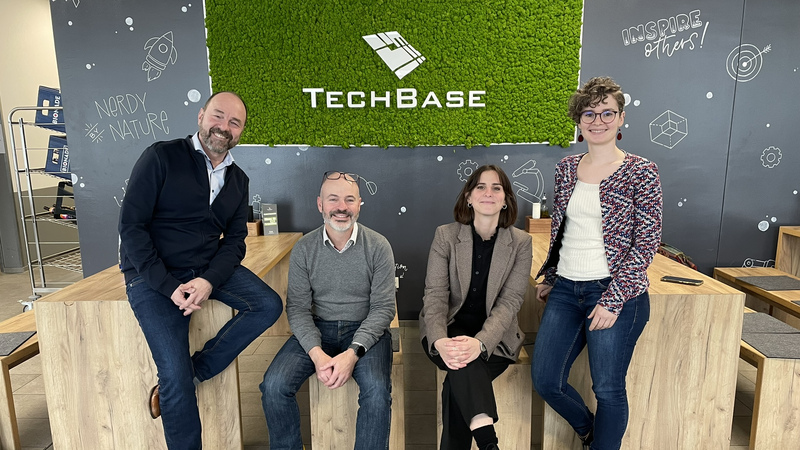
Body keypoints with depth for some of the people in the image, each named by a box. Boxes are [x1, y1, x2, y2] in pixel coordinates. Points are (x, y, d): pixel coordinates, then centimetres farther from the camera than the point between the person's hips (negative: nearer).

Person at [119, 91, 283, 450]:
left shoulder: (238, 179, 8)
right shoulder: (162, 157, -8)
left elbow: (234, 241, 3)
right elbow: (131, 226, -12)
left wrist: (209, 280, -17)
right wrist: (170, 286, -19)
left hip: (209, 268, 5)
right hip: (153, 275, -5)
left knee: (269, 306, -16)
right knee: (175, 374, -14)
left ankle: (192, 372, -4)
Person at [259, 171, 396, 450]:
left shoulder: (378, 247, -7)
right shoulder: (303, 249, -1)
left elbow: (383, 307, -8)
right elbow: (298, 308, -3)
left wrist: (353, 353, -21)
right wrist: (316, 353, -20)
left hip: (365, 331, -2)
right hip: (317, 329, 2)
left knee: (377, 390, -29)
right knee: (274, 385, -19)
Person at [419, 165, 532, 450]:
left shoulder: (521, 242, -3)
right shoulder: (445, 235, -3)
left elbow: (510, 301, -12)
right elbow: (435, 294, -10)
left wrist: (480, 342, -32)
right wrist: (439, 341, -31)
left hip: (494, 337, 0)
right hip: (450, 329, 0)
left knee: (457, 382, -29)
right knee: (459, 359, -34)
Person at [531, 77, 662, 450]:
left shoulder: (640, 172, -6)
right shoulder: (566, 168, 8)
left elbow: (647, 241, -10)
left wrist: (613, 299, -15)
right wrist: (548, 278, 16)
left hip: (615, 293, -5)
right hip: (566, 290, 5)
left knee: (608, 389, 7)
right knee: (545, 381, 9)